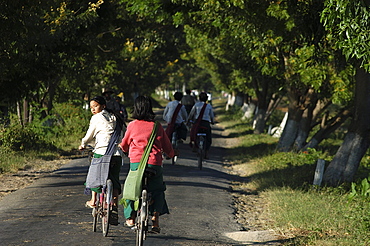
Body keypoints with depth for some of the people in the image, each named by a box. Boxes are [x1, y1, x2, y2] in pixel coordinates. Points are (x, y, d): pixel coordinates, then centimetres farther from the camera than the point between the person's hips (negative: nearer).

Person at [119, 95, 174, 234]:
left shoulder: (132, 125, 1)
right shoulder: (157, 126, 5)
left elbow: (124, 145, 15)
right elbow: (167, 145, 15)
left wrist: (120, 147, 40)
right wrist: (171, 154, 38)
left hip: (136, 162, -1)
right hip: (155, 163, 1)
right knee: (158, 191, 20)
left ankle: (130, 217, 18)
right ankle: (155, 218, 5)